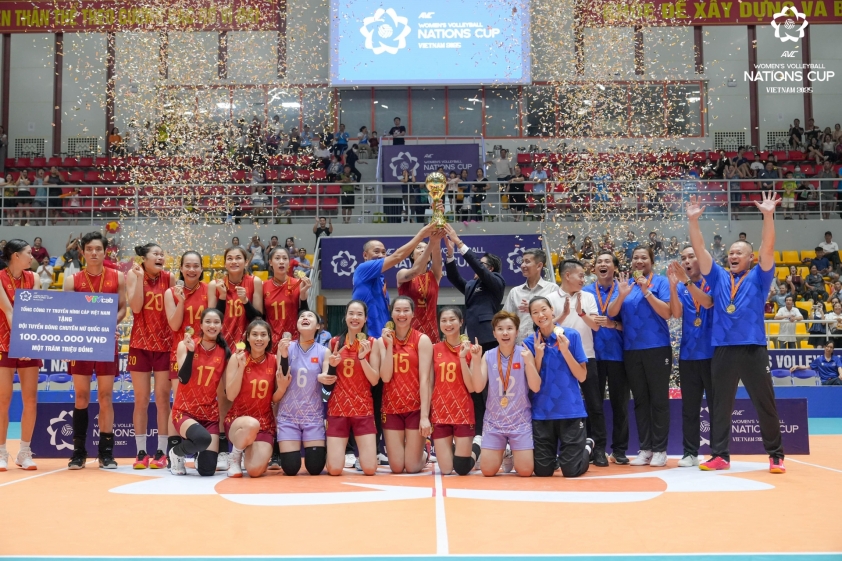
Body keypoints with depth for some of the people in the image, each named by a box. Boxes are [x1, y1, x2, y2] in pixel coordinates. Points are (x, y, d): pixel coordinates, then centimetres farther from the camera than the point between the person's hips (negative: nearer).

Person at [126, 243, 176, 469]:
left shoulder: (169, 278, 1)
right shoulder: (133, 275, -1)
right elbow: (136, 307, -15)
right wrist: (139, 277, -17)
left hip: (165, 344, 0)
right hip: (140, 344, 0)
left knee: (162, 399, 2)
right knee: (141, 400, 4)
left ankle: (161, 452, 8)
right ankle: (141, 452, 12)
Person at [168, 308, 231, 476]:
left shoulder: (224, 352, 3)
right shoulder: (185, 344, -4)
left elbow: (223, 389, 4)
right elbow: (183, 378, -16)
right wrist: (190, 350, -26)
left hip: (210, 414, 3)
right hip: (185, 411, -3)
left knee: (207, 470, -8)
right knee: (203, 438, -37)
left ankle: (199, 454, 31)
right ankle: (176, 452, -1)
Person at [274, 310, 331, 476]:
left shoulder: (324, 352, 0)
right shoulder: (286, 346, -2)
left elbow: (329, 385, -5)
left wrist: (333, 366, -25)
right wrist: (284, 356, -24)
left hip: (314, 415, 1)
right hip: (288, 415, -1)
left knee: (315, 468, -5)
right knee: (290, 469, -7)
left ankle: (315, 450, 29)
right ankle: (291, 450, 27)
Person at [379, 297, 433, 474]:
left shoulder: (422, 340, -5)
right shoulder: (383, 340, 4)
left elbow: (424, 379, -11)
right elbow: (385, 377, -7)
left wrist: (425, 416, -16)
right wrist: (389, 345, -13)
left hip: (416, 407, -3)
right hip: (391, 408, 3)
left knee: (412, 467, -1)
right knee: (396, 467, 3)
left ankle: (424, 451, 34)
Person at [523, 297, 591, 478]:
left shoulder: (571, 335, -4)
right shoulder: (530, 342, 0)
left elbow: (582, 376, -5)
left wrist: (565, 351, -17)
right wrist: (538, 356, -15)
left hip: (570, 411, -2)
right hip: (541, 413, 2)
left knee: (571, 471, -1)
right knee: (542, 471, 4)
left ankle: (587, 446, 31)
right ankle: (556, 456, 38)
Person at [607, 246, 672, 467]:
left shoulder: (661, 282, -2)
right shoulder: (625, 283, 9)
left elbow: (667, 312, -12)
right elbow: (611, 313, 1)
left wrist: (647, 291, -18)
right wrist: (622, 295, -15)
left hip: (657, 348, -4)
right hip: (631, 350, 4)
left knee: (659, 400, 1)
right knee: (640, 400, 8)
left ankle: (659, 450, 7)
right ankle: (645, 449, 14)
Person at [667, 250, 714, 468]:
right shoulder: (681, 288, 7)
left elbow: (708, 302, -21)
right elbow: (676, 314, -9)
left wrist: (687, 281, -29)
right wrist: (673, 285, -21)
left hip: (712, 353, -3)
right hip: (688, 354, 3)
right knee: (689, 408, 7)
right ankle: (690, 453, 13)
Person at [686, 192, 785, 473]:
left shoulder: (758, 278, 6)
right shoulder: (718, 277, 12)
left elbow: (768, 249, -7)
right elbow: (700, 250, 6)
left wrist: (768, 215, -17)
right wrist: (693, 219, -4)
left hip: (753, 349, -2)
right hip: (723, 350, 3)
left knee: (765, 404, 4)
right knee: (720, 405, 5)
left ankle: (776, 455, 14)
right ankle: (720, 455, 12)